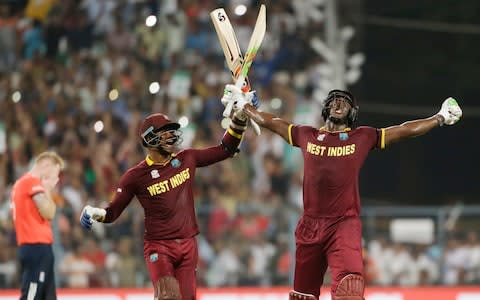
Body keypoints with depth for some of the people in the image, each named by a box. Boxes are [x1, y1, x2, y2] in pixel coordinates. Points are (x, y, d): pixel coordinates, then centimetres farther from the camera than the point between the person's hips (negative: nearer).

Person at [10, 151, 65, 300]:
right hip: (37, 245, -10)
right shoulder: (33, 182, -10)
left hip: (32, 244, 10)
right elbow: (48, 213, -14)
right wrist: (48, 190, 0)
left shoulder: (22, 182, 19)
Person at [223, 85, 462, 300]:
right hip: (309, 226, 3)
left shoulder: (363, 137, 10)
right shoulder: (306, 135, 15)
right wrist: (243, 106, 34)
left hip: (344, 225, -3)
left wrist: (440, 118, 5)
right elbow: (270, 122, 27)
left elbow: (405, 130, 10)